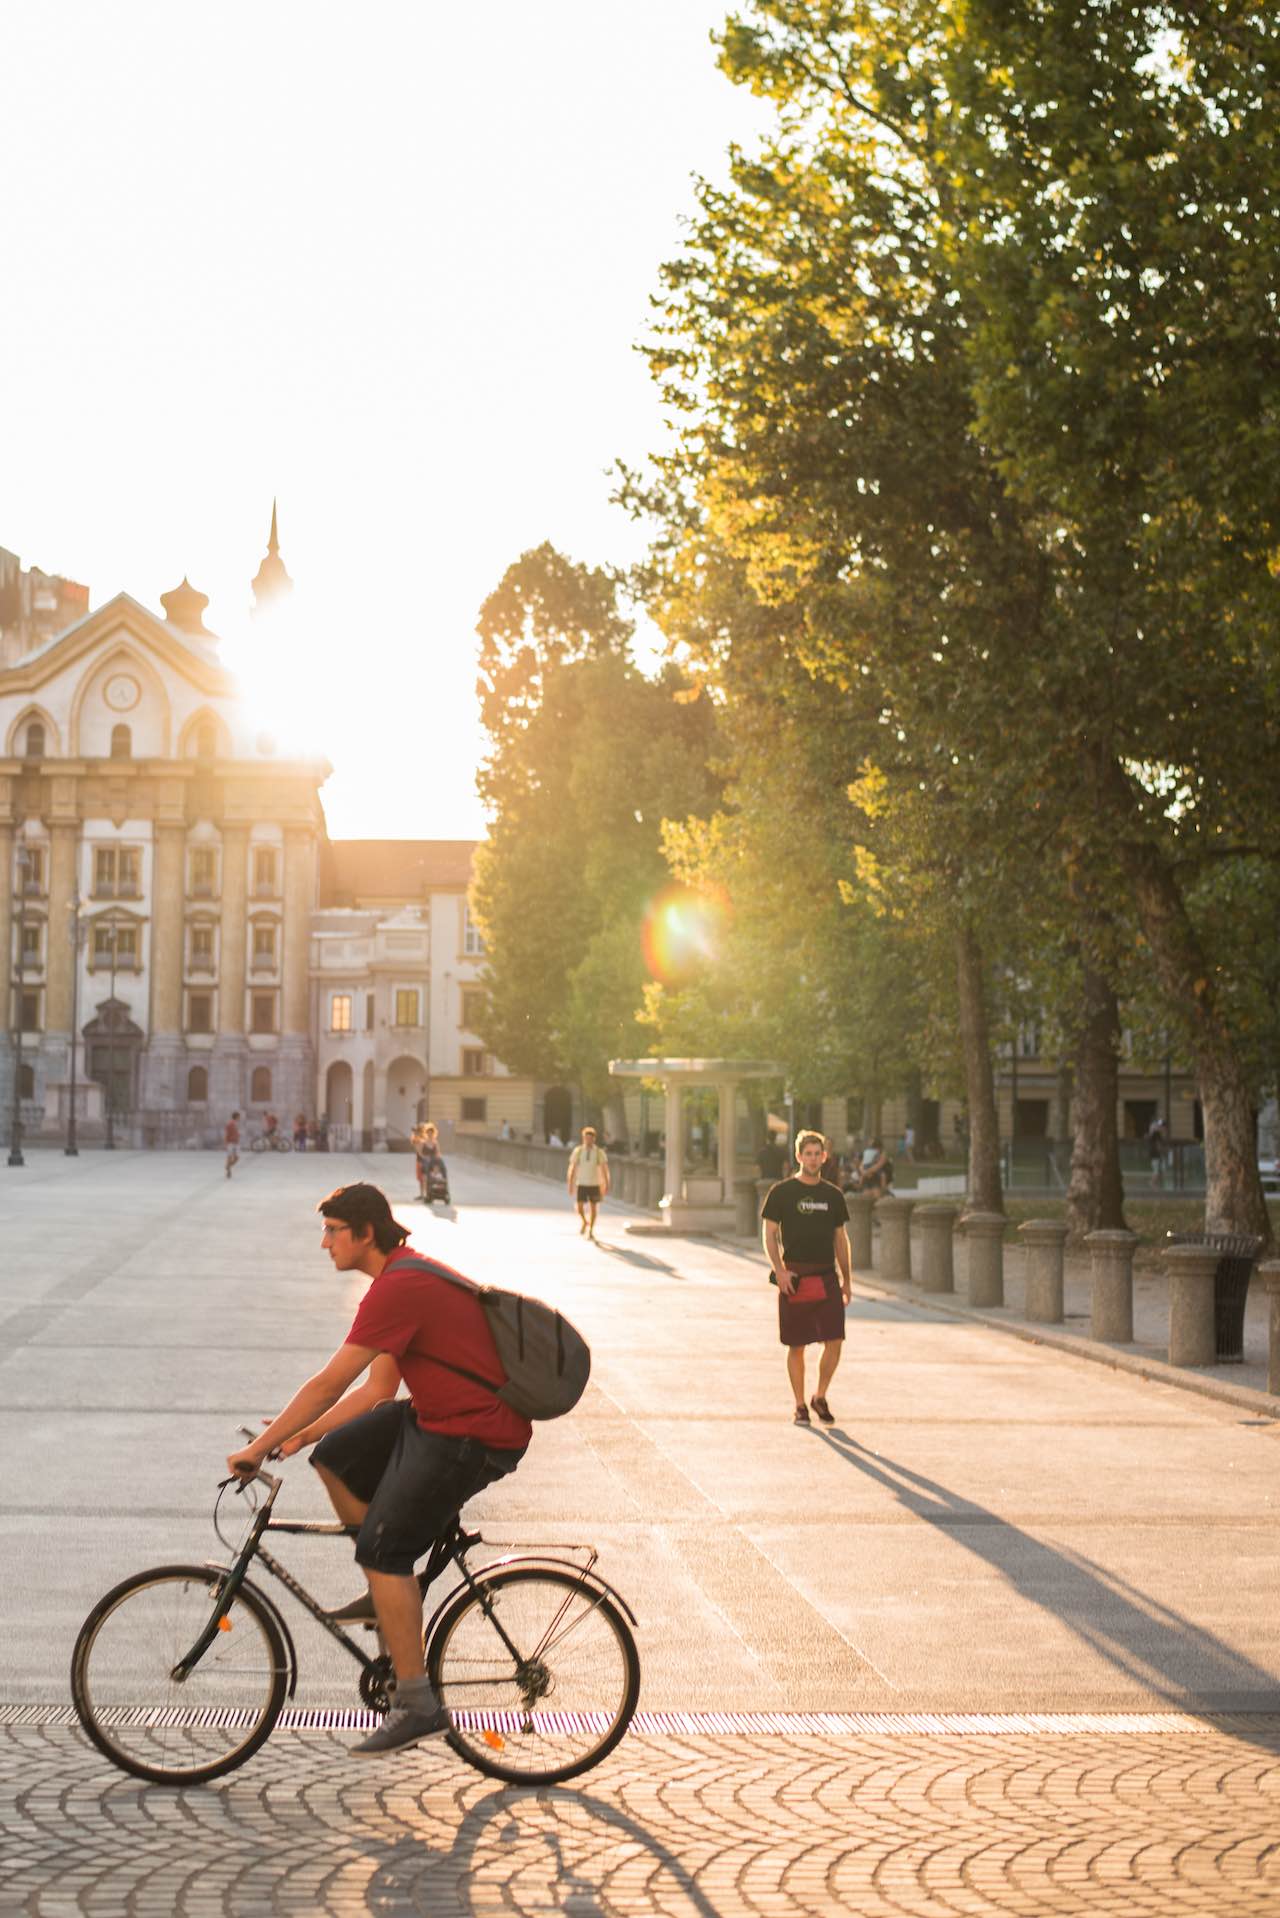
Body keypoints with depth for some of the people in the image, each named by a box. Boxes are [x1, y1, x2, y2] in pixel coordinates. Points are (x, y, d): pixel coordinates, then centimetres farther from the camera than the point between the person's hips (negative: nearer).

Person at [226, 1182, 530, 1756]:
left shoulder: (398, 1287, -20)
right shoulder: (407, 1274, 14)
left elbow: (328, 1385, -19)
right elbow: (378, 1389, 17)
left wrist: (259, 1448, -11)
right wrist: (301, 1435, 11)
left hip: (472, 1438, -10)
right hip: (434, 1416, 10)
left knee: (383, 1549, -11)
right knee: (335, 1456, 9)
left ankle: (417, 1704, -8)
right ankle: (389, 1591, 18)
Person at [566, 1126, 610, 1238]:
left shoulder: (600, 1152, -8)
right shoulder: (577, 1151, -6)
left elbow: (605, 1170, -6)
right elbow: (572, 1169, -3)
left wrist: (607, 1186, -10)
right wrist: (570, 1185, -5)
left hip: (594, 1185, 0)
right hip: (581, 1184, 0)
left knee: (593, 1208, 6)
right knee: (579, 1207, -9)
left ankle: (590, 1231, 23)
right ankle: (584, 1222, 22)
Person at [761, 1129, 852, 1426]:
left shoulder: (833, 1195, 11)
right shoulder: (782, 1192, 0)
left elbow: (841, 1239, 16)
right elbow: (769, 1235, -2)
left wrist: (847, 1279, 12)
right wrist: (779, 1270, -15)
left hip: (827, 1276, 3)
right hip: (794, 1278, -3)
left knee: (834, 1342, -5)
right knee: (796, 1346, 2)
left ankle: (820, 1398, 15)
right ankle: (800, 1406, 14)